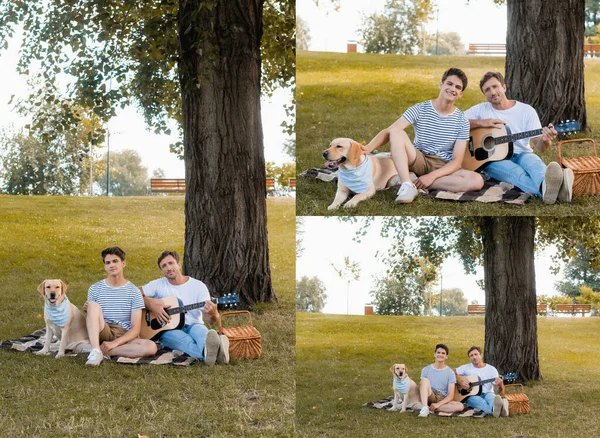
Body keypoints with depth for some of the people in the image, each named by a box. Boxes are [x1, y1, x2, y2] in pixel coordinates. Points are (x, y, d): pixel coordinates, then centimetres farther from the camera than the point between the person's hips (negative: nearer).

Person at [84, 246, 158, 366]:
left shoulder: (134, 292, 3)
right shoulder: (95, 289, 7)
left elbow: (135, 329, -4)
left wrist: (114, 343, -19)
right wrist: (87, 310, -14)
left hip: (124, 336, 0)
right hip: (102, 333, 0)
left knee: (151, 347, -31)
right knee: (94, 305, -26)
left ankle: (101, 350, -29)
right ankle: (95, 350, -39)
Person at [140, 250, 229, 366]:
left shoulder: (198, 286, 4)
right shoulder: (158, 285, 8)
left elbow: (210, 320, -4)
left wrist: (213, 314, -30)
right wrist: (152, 305, -14)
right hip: (167, 329, -1)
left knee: (200, 330, -36)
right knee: (185, 340, -36)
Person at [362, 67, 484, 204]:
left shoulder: (462, 121, -1)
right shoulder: (420, 109, -4)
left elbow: (457, 161, -5)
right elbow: (389, 131, -14)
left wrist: (432, 176, -23)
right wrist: (370, 147, -35)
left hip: (443, 168, 1)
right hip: (418, 161, -1)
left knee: (477, 181, -29)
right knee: (397, 131, -26)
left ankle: (415, 184, -29)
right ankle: (407, 185, -37)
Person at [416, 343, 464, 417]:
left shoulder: (450, 372, 2)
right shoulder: (426, 370, 8)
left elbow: (450, 396, -5)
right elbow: (421, 386, 5)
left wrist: (438, 404, -22)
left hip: (442, 399, 0)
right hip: (430, 397, 0)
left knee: (460, 406, -30)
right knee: (425, 380, -26)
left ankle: (428, 408, -31)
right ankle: (424, 408, -40)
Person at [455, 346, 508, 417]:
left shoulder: (491, 369, 7)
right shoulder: (466, 368, 7)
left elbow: (500, 389, 2)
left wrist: (500, 384, -23)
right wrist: (460, 381, -15)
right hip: (471, 395, -1)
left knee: (491, 397, -35)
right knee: (477, 400, -37)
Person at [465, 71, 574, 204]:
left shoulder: (526, 111, 6)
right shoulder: (481, 110, 8)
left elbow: (539, 146, -1)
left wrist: (545, 140, -26)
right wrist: (481, 123, -13)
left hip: (522, 155, 2)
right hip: (493, 159, -2)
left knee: (533, 161, -35)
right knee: (516, 171, -36)